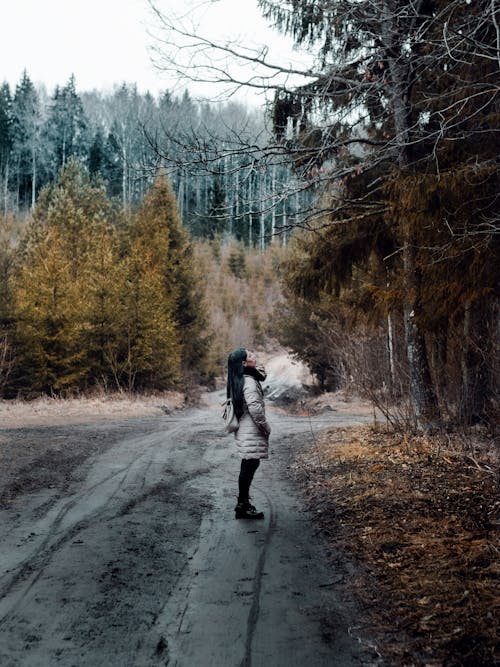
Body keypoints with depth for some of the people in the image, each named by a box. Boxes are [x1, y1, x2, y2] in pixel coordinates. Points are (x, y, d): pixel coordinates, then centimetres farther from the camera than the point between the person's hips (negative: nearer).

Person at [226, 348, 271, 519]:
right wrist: (266, 428, -12)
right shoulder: (249, 382, -19)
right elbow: (255, 409, -23)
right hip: (251, 433, -10)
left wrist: (257, 368, 8)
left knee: (248, 467, 15)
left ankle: (243, 503, 22)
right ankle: (243, 505, 2)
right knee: (249, 467, -4)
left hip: (245, 431, 10)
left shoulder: (238, 380, 10)